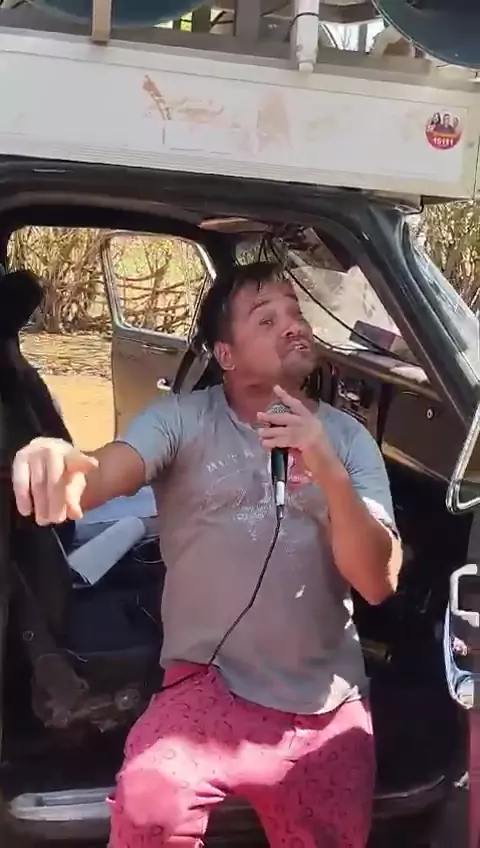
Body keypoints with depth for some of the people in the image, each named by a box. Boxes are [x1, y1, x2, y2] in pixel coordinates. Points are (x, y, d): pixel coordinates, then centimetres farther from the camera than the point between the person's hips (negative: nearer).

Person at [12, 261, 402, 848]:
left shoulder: (347, 437, 5)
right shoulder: (183, 419, -1)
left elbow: (379, 581, -5)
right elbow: (101, 476, -20)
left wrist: (330, 474, -21)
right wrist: (62, 465, -45)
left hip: (330, 704, 3)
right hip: (211, 685, -3)